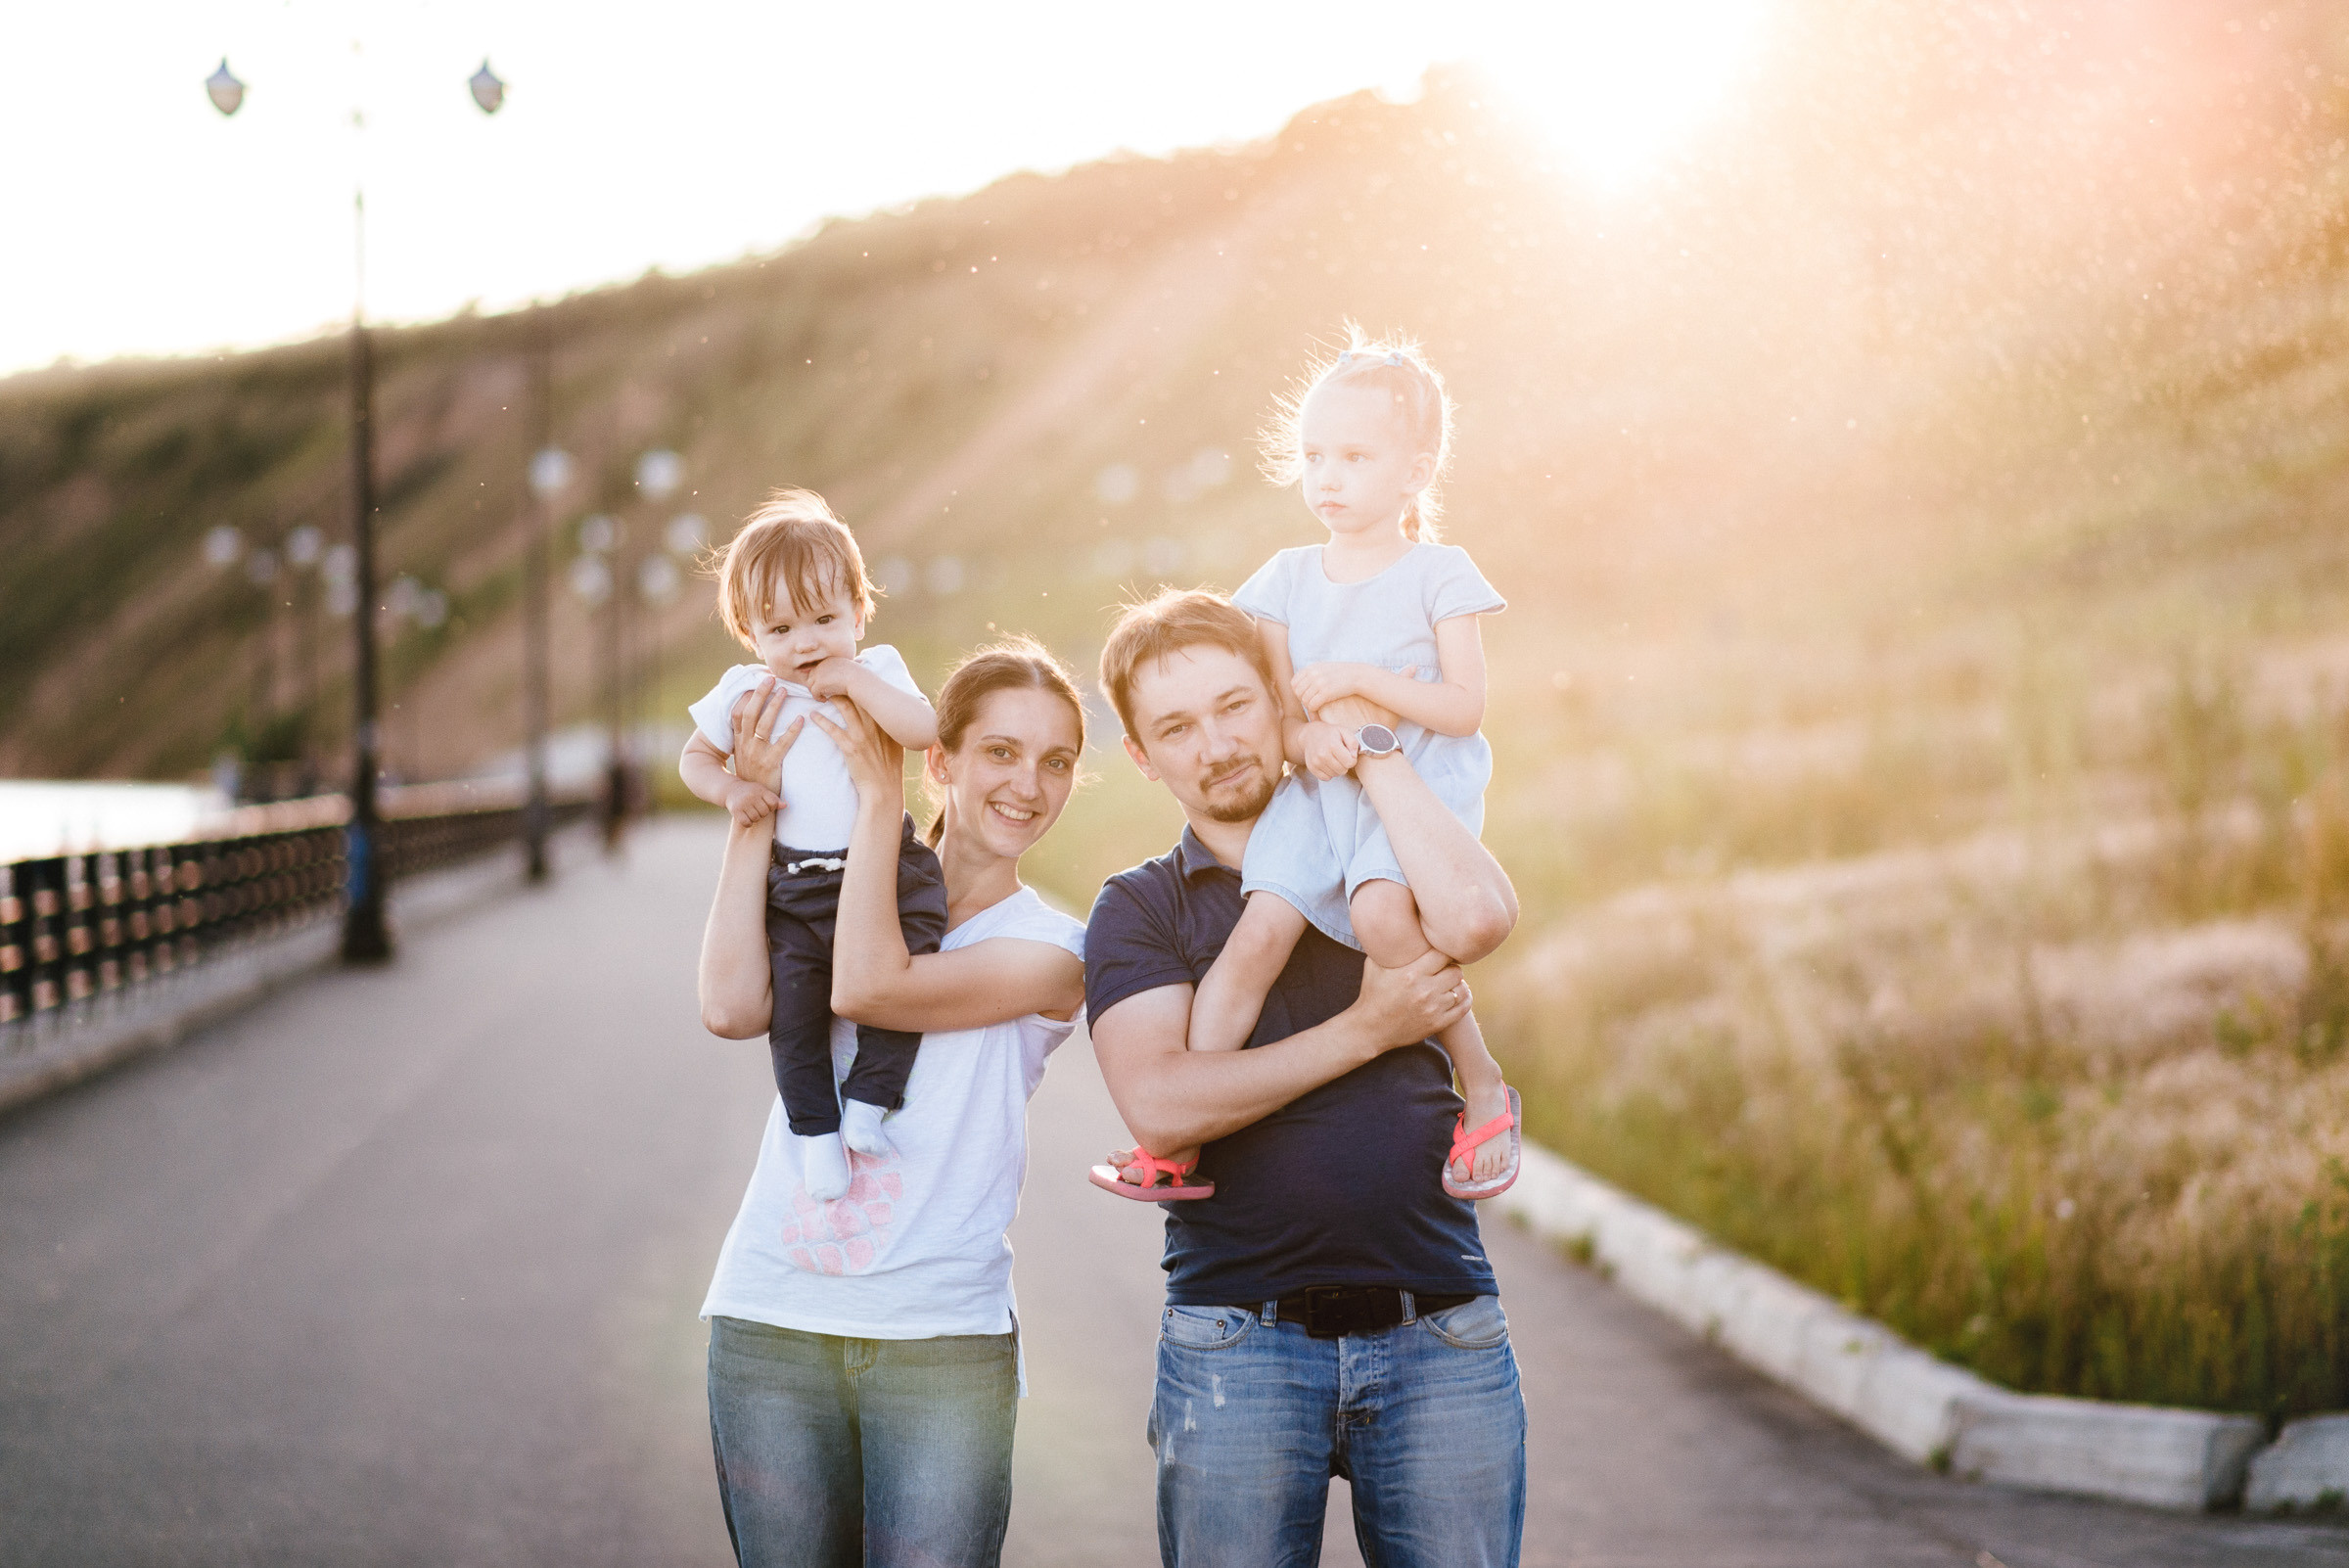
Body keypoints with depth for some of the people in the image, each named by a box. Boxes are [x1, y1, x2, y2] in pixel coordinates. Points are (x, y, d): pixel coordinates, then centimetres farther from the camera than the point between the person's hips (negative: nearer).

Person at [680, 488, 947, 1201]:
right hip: (792, 884, 1)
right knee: (792, 1008, -6)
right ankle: (816, 1130, 10)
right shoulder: (744, 693, 5)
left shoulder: (876, 671, 2)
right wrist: (731, 789, -2)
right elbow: (695, 757, 18)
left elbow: (925, 729, -16)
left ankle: (868, 1100, 2)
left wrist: (855, 680, -17)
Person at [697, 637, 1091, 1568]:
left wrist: (878, 796, -7)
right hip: (769, 1322, 2)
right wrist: (756, 809, -5)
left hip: (943, 1343, -2)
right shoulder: (834, 897, 12)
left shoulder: (1051, 950, 2)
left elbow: (870, 987, -14)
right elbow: (733, 1007, -7)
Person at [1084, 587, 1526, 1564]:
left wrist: (1368, 745, -2)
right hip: (1237, 1344, -1)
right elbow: (1160, 1107, -10)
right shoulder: (1137, 909, 8)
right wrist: (1367, 1030, -9)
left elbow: (1476, 916, -13)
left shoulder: (1373, 859, 12)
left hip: (1441, 1339, 1)